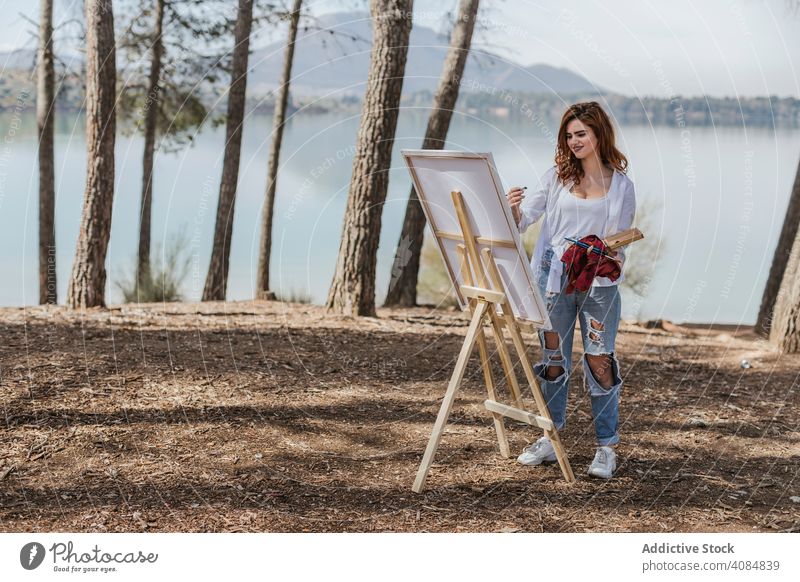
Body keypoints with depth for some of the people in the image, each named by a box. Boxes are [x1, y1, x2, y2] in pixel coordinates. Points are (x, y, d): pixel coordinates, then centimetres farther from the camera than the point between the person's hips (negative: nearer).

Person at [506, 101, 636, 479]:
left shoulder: (620, 186, 4)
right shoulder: (557, 177, 6)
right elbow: (523, 220, 0)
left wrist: (615, 255, -18)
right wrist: (514, 207, -22)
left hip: (598, 282, -2)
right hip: (554, 277, 2)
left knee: (599, 362, -2)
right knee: (553, 359, 8)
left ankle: (606, 448, 6)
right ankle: (550, 439, 18)